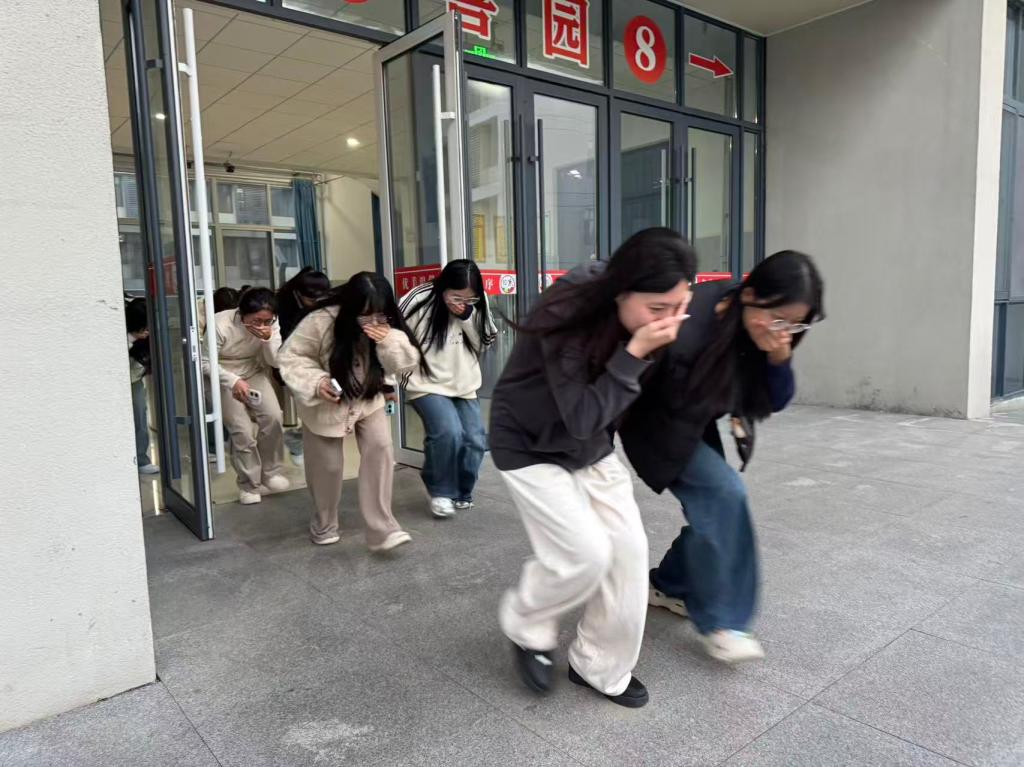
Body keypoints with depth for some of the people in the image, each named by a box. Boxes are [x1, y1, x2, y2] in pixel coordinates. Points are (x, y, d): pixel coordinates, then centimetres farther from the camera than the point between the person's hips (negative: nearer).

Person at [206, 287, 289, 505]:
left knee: (273, 417, -14)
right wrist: (233, 381, -32)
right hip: (223, 377, -4)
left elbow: (275, 362, -12)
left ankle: (269, 472, 8)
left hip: (254, 373, 4)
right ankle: (249, 484, 10)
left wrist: (268, 339, -31)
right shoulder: (221, 324, -27)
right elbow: (205, 362, -21)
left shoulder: (271, 325, -15)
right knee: (241, 430, -12)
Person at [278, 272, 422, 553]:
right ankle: (324, 525, 33)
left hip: (369, 399, 3)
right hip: (326, 403, -2)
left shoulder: (388, 326, -17)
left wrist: (389, 341, -36)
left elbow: (408, 363, -17)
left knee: (381, 449, -17)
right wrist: (316, 382, -35)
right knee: (328, 465, 6)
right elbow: (291, 357, -19)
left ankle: (382, 529, -10)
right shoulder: (320, 321, -28)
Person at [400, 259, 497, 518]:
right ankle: (440, 492, 1)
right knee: (448, 433, -24)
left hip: (464, 384, 5)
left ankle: (462, 493, 24)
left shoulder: (476, 304, -5)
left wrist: (467, 318, -20)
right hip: (428, 384, -5)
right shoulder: (418, 302, -18)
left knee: (475, 440, -1)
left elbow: (484, 343, -4)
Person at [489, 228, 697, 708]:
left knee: (628, 549, 0)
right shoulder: (568, 316, -32)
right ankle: (526, 627, 17)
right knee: (586, 552, -14)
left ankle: (601, 669, 20)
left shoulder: (642, 319, -11)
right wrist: (634, 352, -36)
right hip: (529, 447, -6)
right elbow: (581, 417, -32)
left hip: (591, 447, 7)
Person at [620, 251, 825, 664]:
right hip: (656, 425, -7)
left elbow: (775, 401, -8)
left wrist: (779, 359, -27)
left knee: (714, 506, 6)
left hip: (697, 425, 8)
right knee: (724, 493, -20)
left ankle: (670, 584, 30)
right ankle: (719, 620, -7)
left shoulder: (765, 334, -15)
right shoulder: (688, 327, -37)